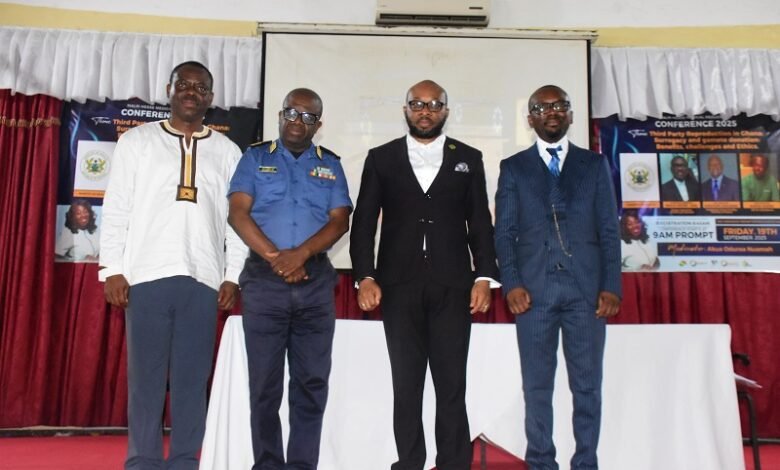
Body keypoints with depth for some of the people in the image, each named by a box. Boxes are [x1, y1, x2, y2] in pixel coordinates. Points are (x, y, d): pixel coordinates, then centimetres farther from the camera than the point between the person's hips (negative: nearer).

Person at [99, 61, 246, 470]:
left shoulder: (227, 151, 12)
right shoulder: (137, 140, 9)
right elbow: (117, 208, 5)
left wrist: (232, 276, 0)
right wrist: (112, 268, -3)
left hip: (203, 278, 1)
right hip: (146, 274, -1)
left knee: (193, 377, 4)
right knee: (145, 376, 3)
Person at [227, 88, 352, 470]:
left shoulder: (330, 165, 12)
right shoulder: (255, 158, 9)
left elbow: (340, 221, 2)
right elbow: (238, 213, -2)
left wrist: (300, 254, -14)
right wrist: (275, 257, -13)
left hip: (316, 281, 2)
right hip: (264, 279, -1)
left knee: (312, 381, 3)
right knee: (265, 382, 4)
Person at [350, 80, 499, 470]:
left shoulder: (469, 158, 10)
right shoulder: (381, 158, 9)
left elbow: (481, 224, 7)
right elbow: (363, 223, 5)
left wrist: (484, 277, -3)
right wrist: (365, 276, -6)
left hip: (452, 286, 0)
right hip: (399, 286, 0)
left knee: (452, 384, 3)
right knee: (406, 385, 7)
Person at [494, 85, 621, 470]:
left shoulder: (594, 164, 12)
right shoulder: (513, 168, 10)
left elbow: (609, 230, 7)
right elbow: (504, 232, 4)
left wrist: (611, 287, -2)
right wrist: (511, 284, -8)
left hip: (586, 288, 1)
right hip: (534, 289, 0)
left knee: (587, 385, 6)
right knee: (537, 385, 5)